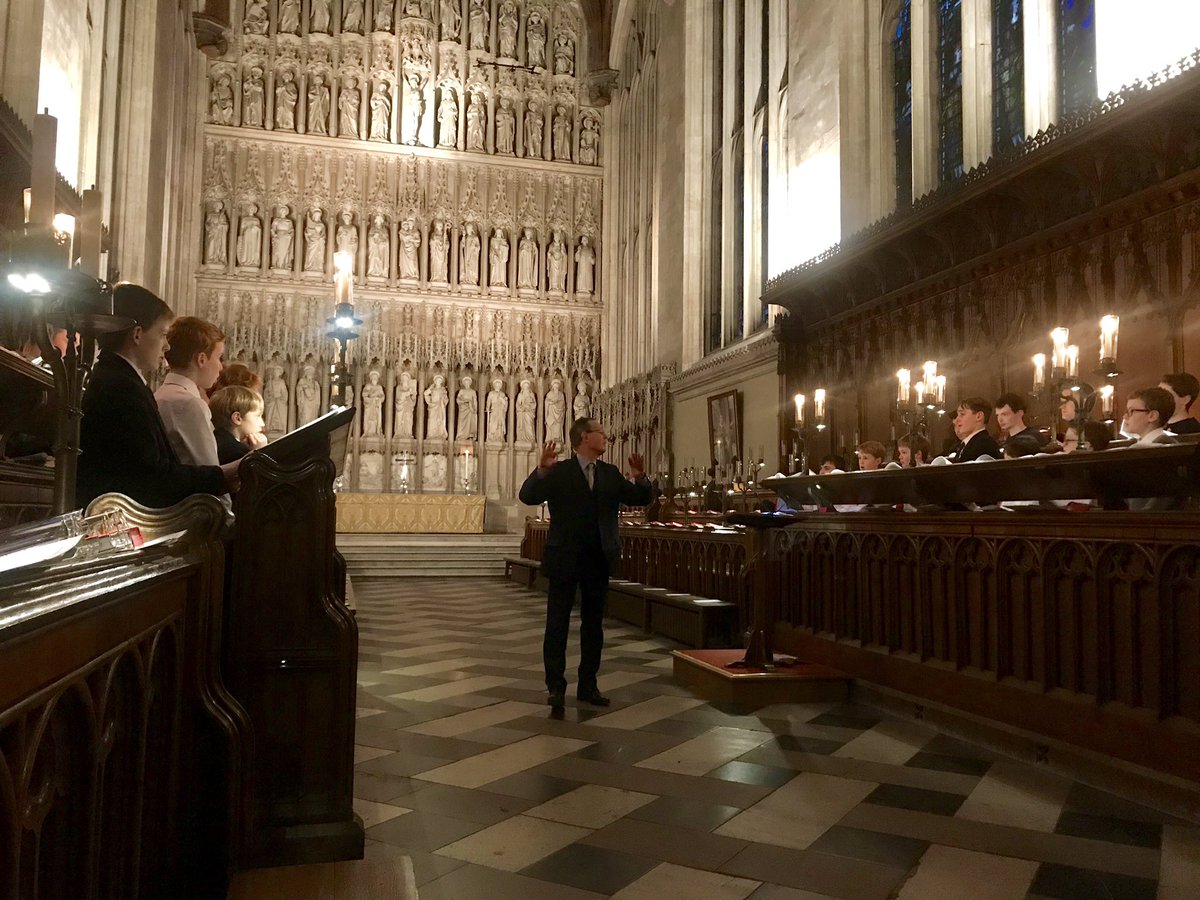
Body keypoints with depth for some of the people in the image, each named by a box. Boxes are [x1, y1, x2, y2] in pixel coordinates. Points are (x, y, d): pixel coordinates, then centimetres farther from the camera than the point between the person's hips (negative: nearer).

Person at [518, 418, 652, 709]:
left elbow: (641, 499, 5)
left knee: (593, 624, 11)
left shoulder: (610, 473, 7)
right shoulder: (559, 472, -7)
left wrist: (640, 478, -15)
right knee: (557, 624, 2)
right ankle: (556, 686, 11)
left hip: (598, 560, 5)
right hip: (565, 559, -4)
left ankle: (588, 685, 22)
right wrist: (541, 470, -33)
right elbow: (528, 497, -17)